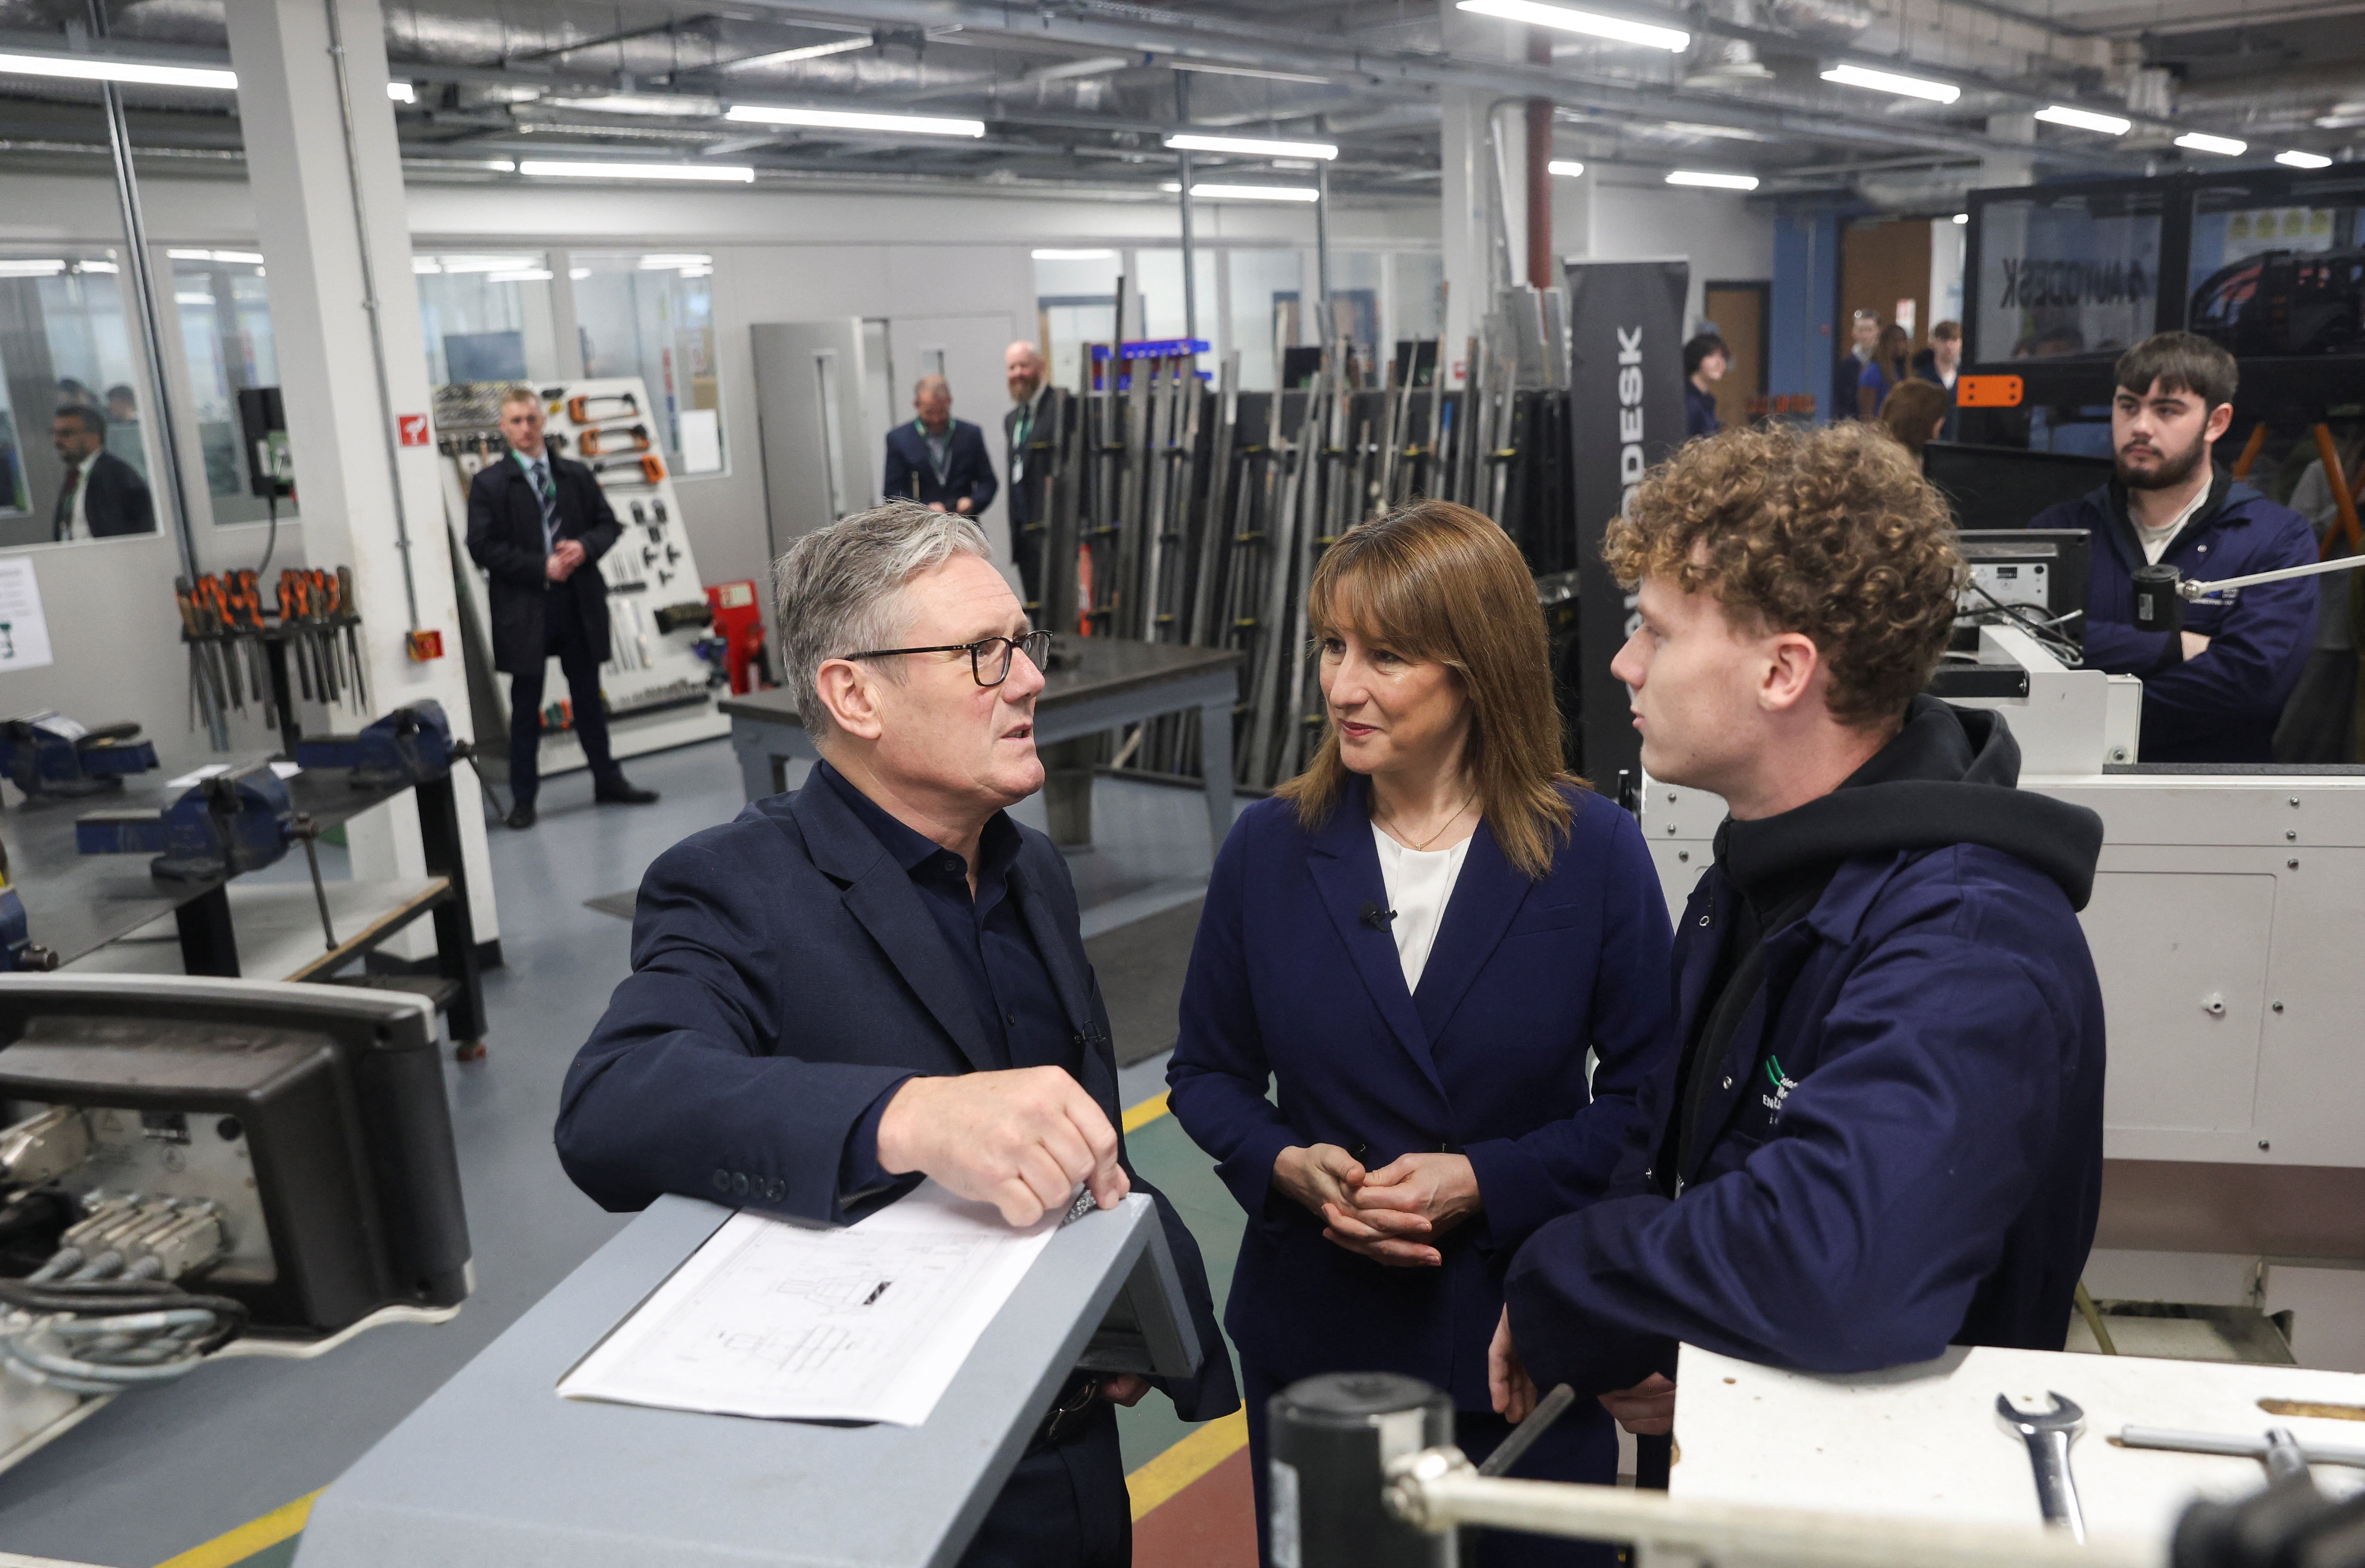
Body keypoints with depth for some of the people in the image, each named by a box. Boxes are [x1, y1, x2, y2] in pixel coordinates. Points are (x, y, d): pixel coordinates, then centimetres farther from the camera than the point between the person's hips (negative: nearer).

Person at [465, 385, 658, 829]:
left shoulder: (576, 475, 10)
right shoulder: (489, 484, -1)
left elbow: (607, 523, 12)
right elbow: (483, 547, -7)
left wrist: (585, 547, -10)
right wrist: (542, 568, -15)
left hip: (579, 601, 3)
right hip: (524, 608, -3)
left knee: (589, 696, 13)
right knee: (526, 705, 4)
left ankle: (608, 781, 23)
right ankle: (523, 799, 12)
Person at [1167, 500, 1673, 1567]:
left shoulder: (1593, 852, -9)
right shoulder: (1269, 849, -4)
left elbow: (1648, 1091, -6)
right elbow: (1207, 1071, 4)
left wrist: (1485, 1181, -18)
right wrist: (1288, 1166, -15)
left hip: (1527, 1343, -1)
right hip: (1312, 1331, 2)